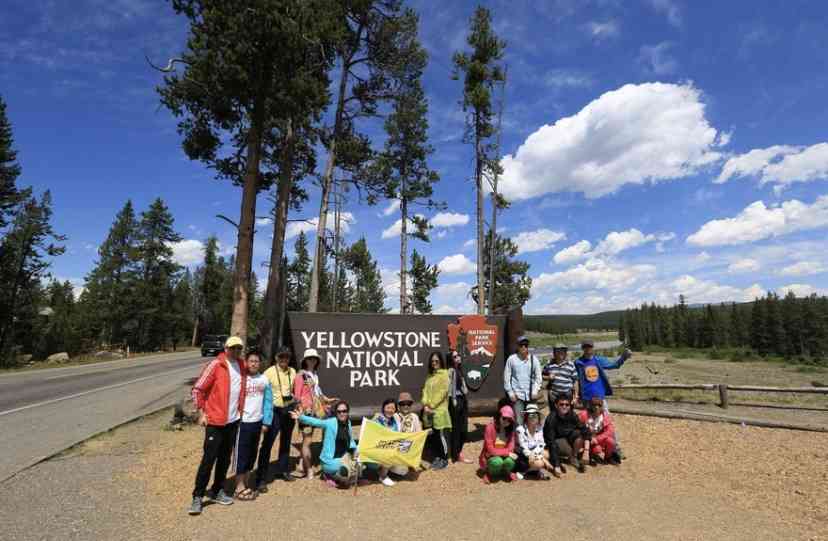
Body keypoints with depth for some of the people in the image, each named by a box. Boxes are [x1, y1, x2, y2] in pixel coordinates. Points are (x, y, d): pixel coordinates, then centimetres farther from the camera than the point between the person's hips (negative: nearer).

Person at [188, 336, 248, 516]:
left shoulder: (242, 366, 5)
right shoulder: (215, 365, -12)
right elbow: (197, 389, -9)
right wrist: (201, 412, -12)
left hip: (233, 420, 6)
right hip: (215, 421, -5)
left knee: (225, 458, 14)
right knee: (209, 458, -3)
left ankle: (217, 491, 28)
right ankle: (197, 496, 11)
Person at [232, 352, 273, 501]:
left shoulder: (264, 379, 4)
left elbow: (268, 402, 6)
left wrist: (266, 422, 2)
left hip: (257, 422, 5)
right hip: (242, 422, -5)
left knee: (252, 454, 14)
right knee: (241, 454, 3)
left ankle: (247, 484, 27)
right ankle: (240, 488, 13)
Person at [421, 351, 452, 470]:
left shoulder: (444, 374, -5)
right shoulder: (429, 376, 15)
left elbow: (443, 392, -13)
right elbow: (425, 390, 10)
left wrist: (432, 405, -14)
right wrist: (425, 405, -6)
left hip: (440, 410, -6)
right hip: (428, 411, 6)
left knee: (442, 436, 0)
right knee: (431, 436, 10)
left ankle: (444, 460, 14)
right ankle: (436, 457, 25)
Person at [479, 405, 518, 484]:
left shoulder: (511, 429, -5)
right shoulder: (490, 427, -20)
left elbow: (510, 448, -7)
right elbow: (490, 450, -20)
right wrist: (507, 453, -23)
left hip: (505, 455, 3)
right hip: (490, 456, -3)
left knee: (510, 461, -31)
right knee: (497, 462, -36)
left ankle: (507, 473, 6)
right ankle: (489, 473, -1)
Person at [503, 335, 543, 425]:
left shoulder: (534, 359, 3)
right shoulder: (511, 359, -2)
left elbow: (538, 377, 7)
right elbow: (507, 377, 1)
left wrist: (535, 391, -3)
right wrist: (510, 393, -3)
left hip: (531, 395, 2)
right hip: (517, 395, -2)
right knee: (518, 421, -6)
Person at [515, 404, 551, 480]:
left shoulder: (539, 429, 0)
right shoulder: (520, 430, -17)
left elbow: (541, 445, -7)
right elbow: (523, 448, -18)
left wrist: (534, 454, -23)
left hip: (535, 454, 6)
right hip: (522, 457, -6)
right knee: (538, 463, -28)